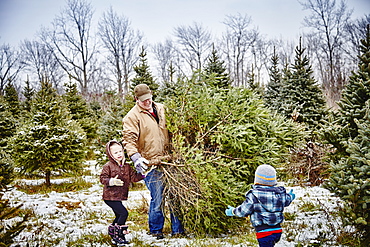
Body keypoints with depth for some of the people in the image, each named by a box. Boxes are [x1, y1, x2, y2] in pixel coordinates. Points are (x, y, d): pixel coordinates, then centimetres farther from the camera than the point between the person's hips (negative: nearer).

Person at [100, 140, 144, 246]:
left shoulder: (127, 166, 9)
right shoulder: (108, 166, -10)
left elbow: (133, 177, 11)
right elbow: (103, 178, -13)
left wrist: (143, 175, 0)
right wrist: (111, 181, -30)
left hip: (119, 197, 8)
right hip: (110, 196, -8)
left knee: (119, 215, 16)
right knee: (123, 213, -14)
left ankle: (112, 232, 34)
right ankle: (117, 237, -5)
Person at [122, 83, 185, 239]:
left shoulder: (161, 109, 12)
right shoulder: (132, 116, -5)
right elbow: (129, 139, -13)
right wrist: (135, 157, -27)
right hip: (151, 165, -5)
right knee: (157, 199, -2)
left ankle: (178, 230, 22)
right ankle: (156, 231, 19)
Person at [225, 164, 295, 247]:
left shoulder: (253, 196, -13)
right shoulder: (279, 193, 2)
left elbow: (243, 211, -4)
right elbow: (286, 201, 24)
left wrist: (233, 211, 17)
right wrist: (290, 196, 49)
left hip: (264, 232, -6)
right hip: (278, 230, 6)